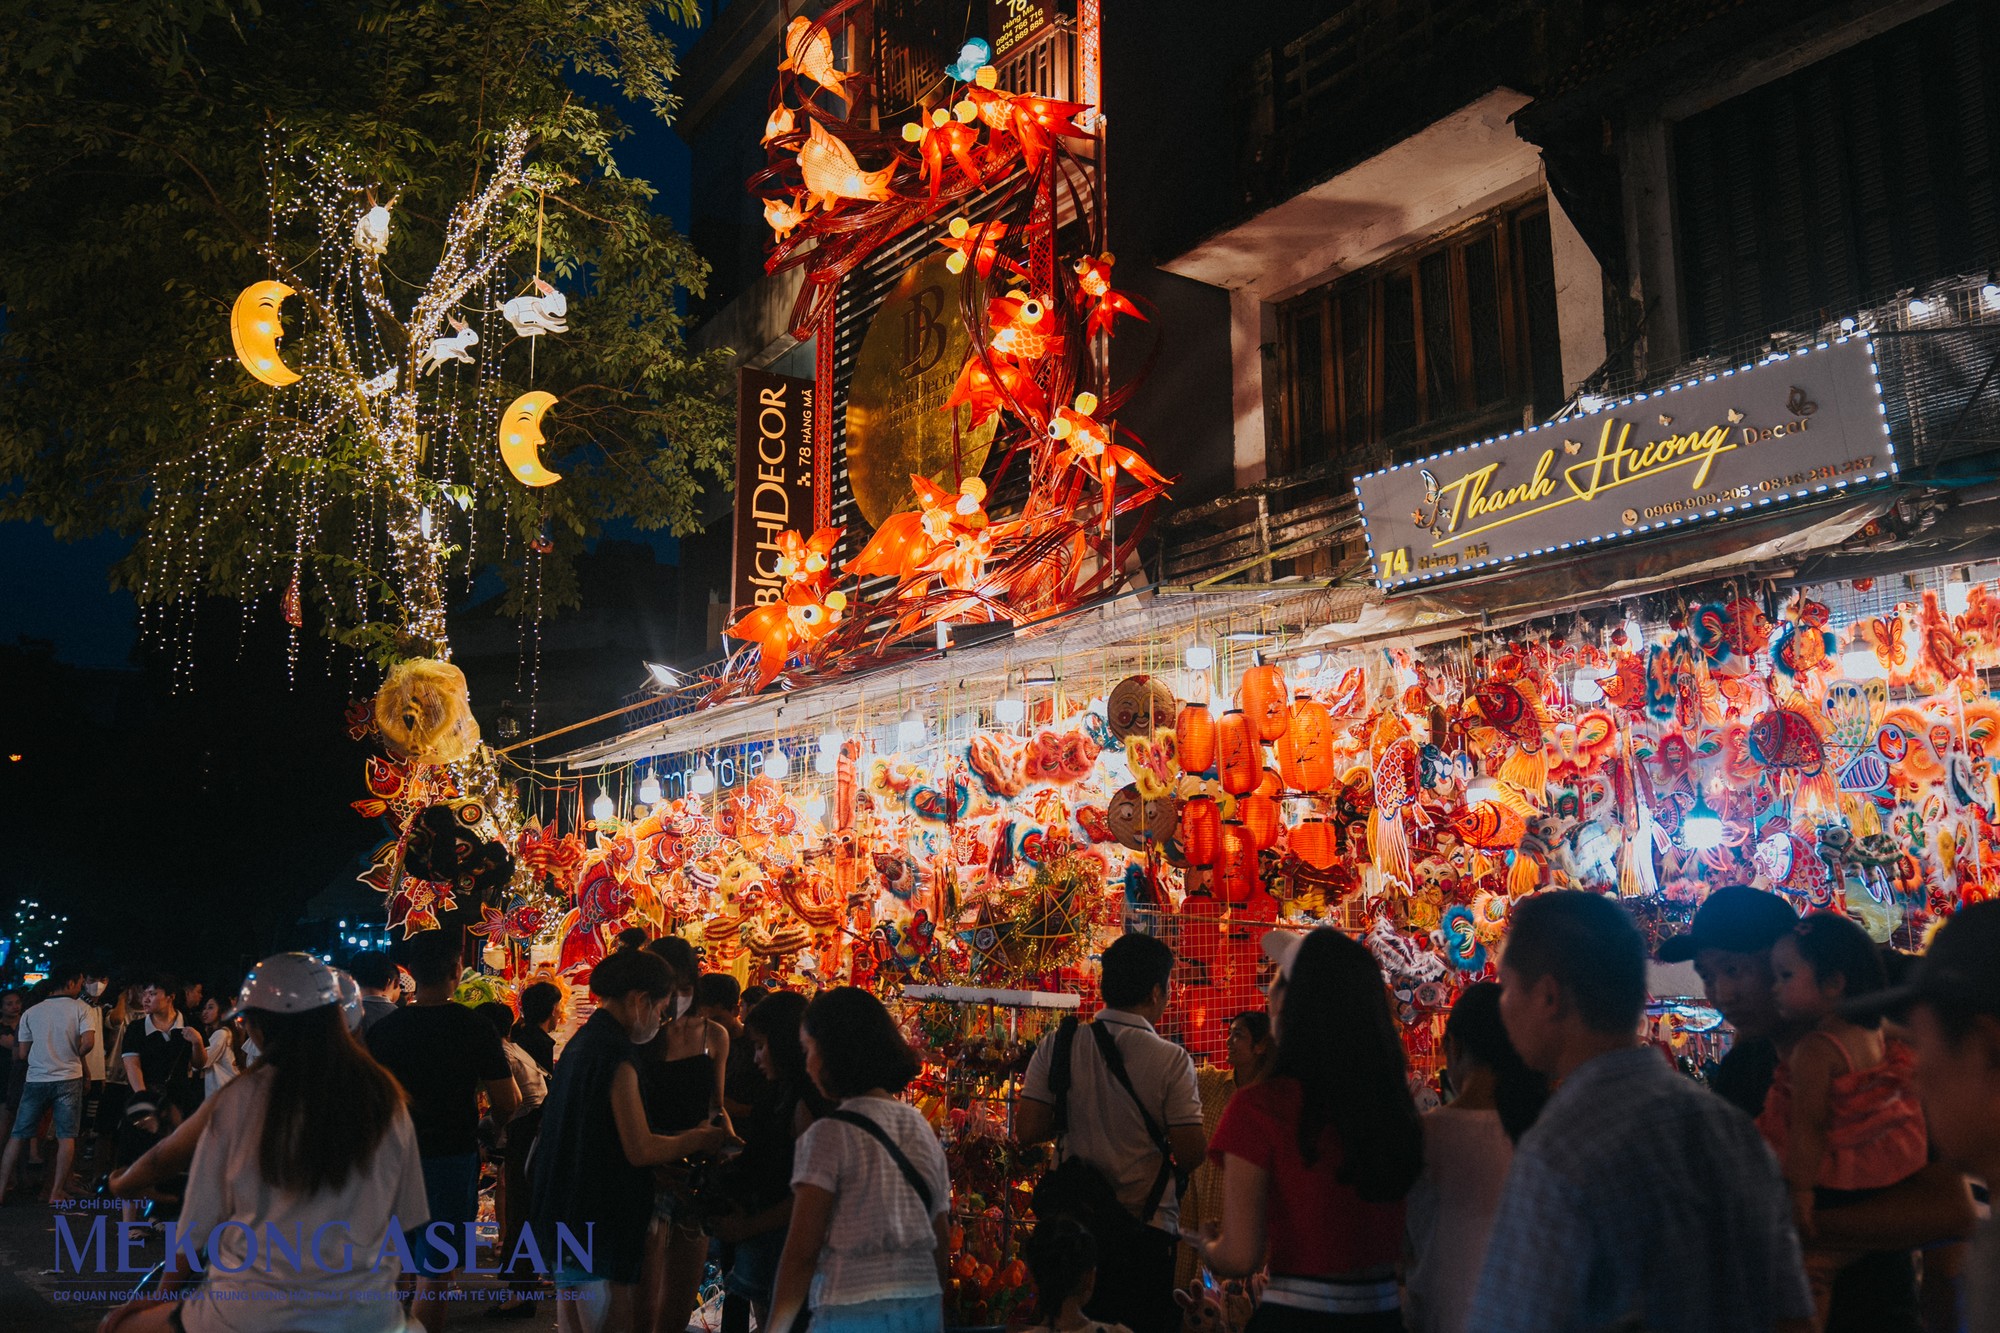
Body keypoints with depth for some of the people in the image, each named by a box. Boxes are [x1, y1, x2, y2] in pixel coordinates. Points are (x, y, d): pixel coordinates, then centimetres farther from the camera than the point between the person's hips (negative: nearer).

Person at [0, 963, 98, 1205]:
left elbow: (21, 1054, 6)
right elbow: (88, 1041, -16)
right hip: (68, 1079, -3)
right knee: (66, 1136, 3)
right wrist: (74, 1057, 5)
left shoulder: (31, 1013, 7)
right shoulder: (82, 1009, -3)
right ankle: (57, 1192, 1)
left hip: (35, 1079, 3)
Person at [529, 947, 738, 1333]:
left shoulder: (582, 1041, 10)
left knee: (573, 1301, 18)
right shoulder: (616, 1056, -21)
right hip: (599, 1213, -10)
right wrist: (697, 1140, -7)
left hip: (567, 1206, 10)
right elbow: (639, 1150, -21)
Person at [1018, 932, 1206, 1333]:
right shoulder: (1171, 1059, -12)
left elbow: (1027, 1131, -5)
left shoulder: (1058, 1047, -4)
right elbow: (1191, 1153, -13)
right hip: (1148, 1227, -3)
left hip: (1074, 1223, 3)